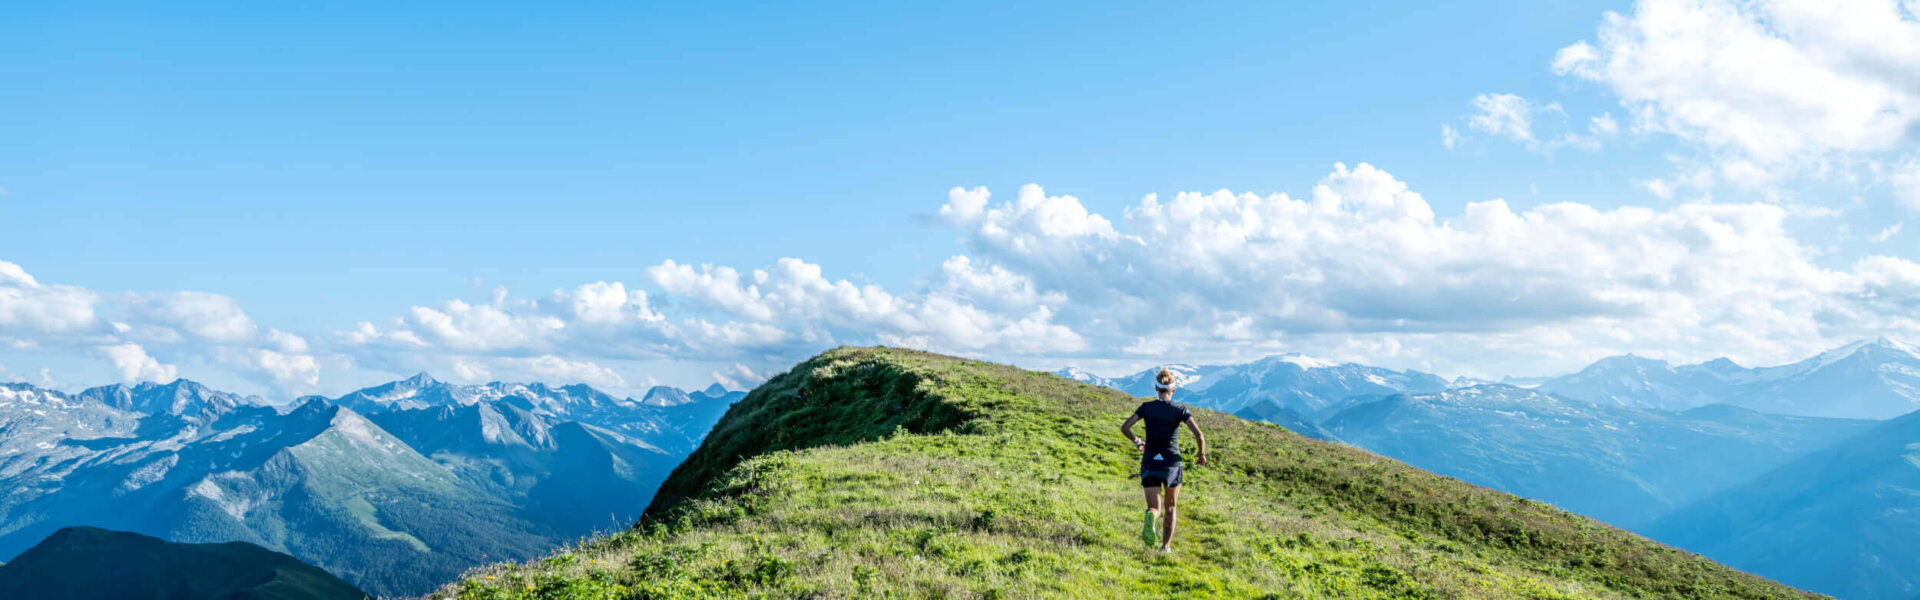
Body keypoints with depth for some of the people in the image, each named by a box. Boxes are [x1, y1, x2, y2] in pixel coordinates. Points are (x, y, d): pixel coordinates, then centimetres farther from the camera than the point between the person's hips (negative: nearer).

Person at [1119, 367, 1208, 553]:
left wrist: (1136, 441, 17)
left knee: (1155, 508, 2)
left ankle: (1150, 518, -34)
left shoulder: (1146, 407, 2)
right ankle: (1166, 546, 20)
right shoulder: (1180, 410, -2)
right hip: (1172, 461, 0)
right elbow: (1199, 435, -10)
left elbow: (1124, 428, -2)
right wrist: (1201, 454, 8)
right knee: (1171, 506, 21)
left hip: (1150, 462, 0)